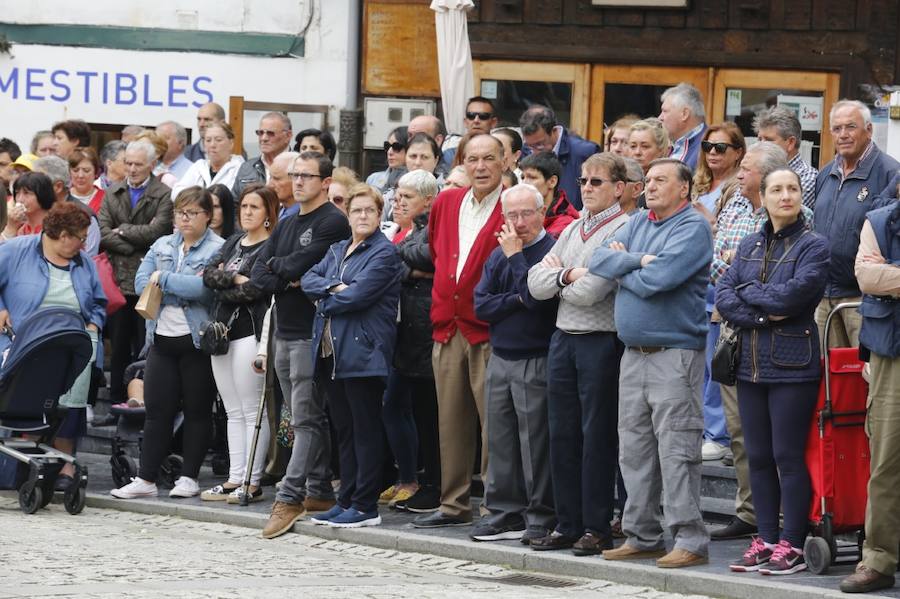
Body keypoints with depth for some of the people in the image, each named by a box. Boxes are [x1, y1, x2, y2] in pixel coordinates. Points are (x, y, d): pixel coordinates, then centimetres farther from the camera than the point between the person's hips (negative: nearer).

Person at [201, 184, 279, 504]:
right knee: (233, 412, 9)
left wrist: (223, 286, -2)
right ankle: (235, 478, 11)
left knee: (253, 412, -6)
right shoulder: (233, 243, 18)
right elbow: (208, 275, 6)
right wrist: (235, 278, -10)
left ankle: (252, 482, -6)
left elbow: (255, 291, -16)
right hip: (222, 331, 8)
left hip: (249, 332, -8)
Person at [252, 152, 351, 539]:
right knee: (309, 418, 12)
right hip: (285, 333, 9)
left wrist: (276, 265, 1)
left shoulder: (332, 223, -9)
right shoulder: (287, 225, 18)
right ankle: (320, 492, 16)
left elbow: (299, 263, -19)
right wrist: (286, 279, -9)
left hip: (312, 334, -9)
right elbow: (259, 274, 10)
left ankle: (289, 499, -15)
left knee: (306, 419, -10)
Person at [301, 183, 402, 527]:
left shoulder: (384, 253, -6)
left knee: (365, 430, -4)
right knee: (344, 430, 10)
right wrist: (333, 288, -12)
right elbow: (309, 280, 7)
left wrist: (325, 302, -2)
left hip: (362, 353, -8)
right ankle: (347, 501, 15)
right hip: (331, 353, 8)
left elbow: (359, 295, -17)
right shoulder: (337, 251, 19)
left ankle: (365, 506, -3)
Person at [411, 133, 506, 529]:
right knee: (451, 421, 10)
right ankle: (454, 504, 16)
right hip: (448, 328, 6)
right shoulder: (446, 203, 11)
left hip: (490, 332, -6)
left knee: (494, 421, -6)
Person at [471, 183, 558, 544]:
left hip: (536, 361, -7)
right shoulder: (498, 254, 14)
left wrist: (515, 257, -13)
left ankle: (541, 517, 2)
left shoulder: (552, 251, -8)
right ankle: (505, 514, 14)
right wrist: (516, 301, -9)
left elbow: (537, 297, -20)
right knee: (500, 442, 8)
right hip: (500, 359, 7)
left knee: (536, 443, -4)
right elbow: (481, 305, 6)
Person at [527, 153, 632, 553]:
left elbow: (589, 292, -18)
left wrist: (556, 278, -1)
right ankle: (567, 525, 15)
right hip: (563, 339, 7)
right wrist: (567, 275, -9)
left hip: (601, 341, -7)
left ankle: (597, 528, 4)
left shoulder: (622, 230, -9)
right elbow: (536, 285, 7)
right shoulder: (572, 231, 15)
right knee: (562, 434, 9)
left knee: (597, 437, -2)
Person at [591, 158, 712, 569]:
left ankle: (690, 541, -8)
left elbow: (657, 280, -20)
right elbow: (599, 260, 6)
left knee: (676, 451, -9)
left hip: (674, 354, -8)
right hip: (634, 353, 8)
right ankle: (641, 536, 18)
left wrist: (622, 269, -2)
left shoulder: (693, 228, -8)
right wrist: (637, 260, -10)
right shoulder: (638, 223, 17)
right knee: (634, 450, 11)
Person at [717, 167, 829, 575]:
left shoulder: (813, 246, -3)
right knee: (758, 456, 9)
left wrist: (748, 292, -4)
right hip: (751, 364, 6)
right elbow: (722, 297, 4)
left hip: (792, 366, -6)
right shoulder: (750, 246, 13)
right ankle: (765, 540, 16)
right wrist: (761, 315, -11)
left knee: (788, 456, -5)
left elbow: (796, 292, -18)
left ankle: (792, 545, 0)